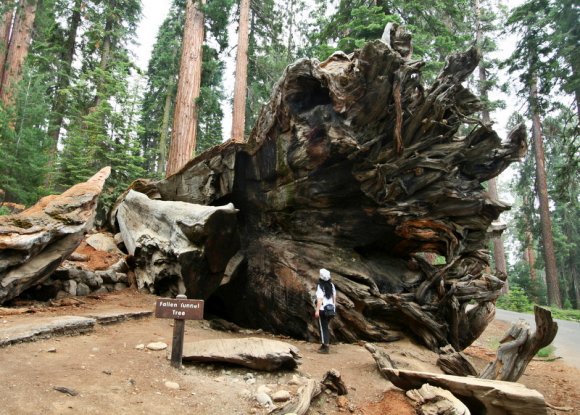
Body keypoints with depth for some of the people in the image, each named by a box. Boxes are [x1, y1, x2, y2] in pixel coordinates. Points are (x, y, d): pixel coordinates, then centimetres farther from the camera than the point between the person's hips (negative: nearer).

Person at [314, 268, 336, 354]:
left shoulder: (320, 286, -14)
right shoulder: (332, 285, 5)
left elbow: (319, 299, -19)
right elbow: (334, 297, 10)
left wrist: (317, 310, -18)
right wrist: (334, 307, 21)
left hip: (322, 309, -7)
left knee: (323, 328, 0)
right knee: (325, 327, 19)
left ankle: (326, 347, -1)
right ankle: (325, 345, 25)